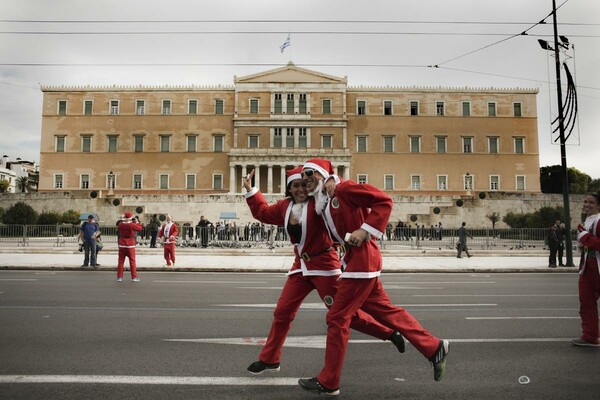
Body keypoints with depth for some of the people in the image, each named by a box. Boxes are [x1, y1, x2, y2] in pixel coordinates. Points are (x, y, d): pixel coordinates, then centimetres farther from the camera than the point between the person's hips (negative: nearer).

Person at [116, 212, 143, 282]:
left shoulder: (120, 224, -4)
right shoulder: (132, 225, -14)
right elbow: (140, 228, -1)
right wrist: (137, 222, 15)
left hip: (122, 245, 3)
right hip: (130, 244, -3)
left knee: (121, 261, 9)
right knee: (132, 261, 4)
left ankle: (119, 277, 12)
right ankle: (134, 277, 5)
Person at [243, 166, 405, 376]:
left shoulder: (317, 203, -13)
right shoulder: (284, 207, 6)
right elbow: (263, 212, 23)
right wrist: (250, 190, 21)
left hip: (324, 265, -6)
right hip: (300, 266, 6)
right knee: (282, 312, 8)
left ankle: (388, 333, 17)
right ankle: (269, 359, 25)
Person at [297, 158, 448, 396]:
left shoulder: (343, 189, -10)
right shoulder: (324, 203, 16)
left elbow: (384, 201, -15)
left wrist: (365, 230, -20)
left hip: (361, 259, -9)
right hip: (354, 260, 9)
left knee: (337, 318, -2)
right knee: (386, 311, 16)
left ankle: (328, 382, 12)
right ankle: (434, 348, 28)